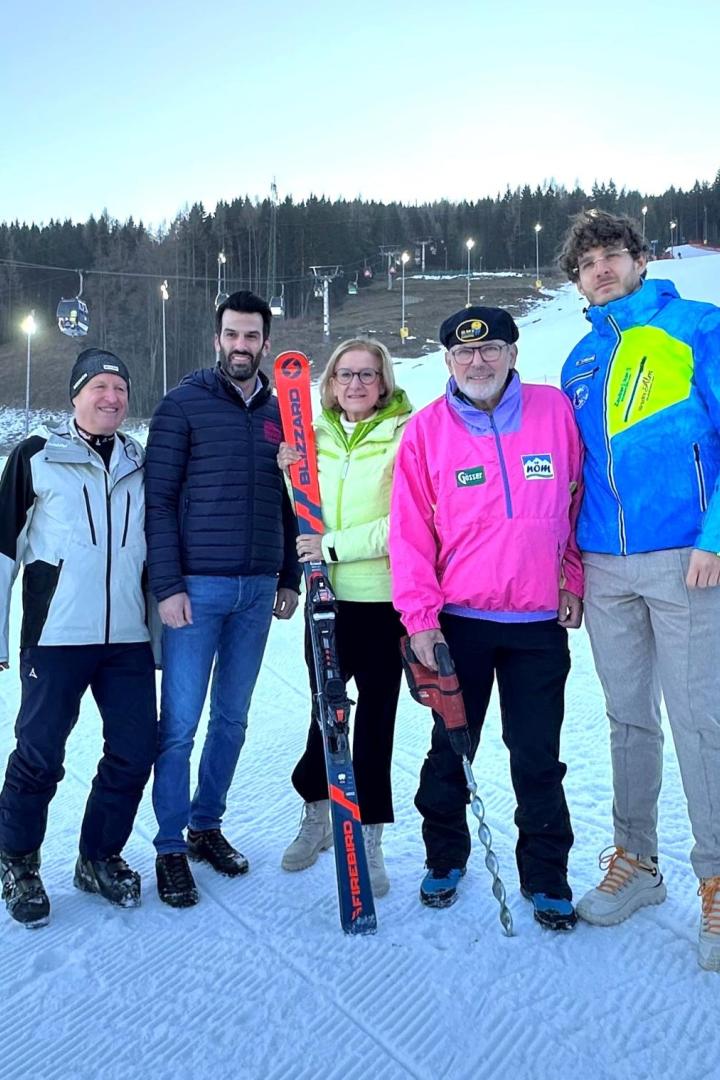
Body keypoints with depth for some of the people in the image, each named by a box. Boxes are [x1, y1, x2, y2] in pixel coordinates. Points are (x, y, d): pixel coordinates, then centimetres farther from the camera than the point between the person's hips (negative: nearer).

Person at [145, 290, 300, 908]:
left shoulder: (281, 413, 12)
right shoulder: (184, 406, -1)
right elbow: (159, 501, -5)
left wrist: (289, 579, 12)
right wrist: (168, 585, -12)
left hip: (258, 590, 4)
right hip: (196, 587, -4)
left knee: (232, 718, 12)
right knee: (180, 723, -1)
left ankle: (207, 824, 28)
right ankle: (171, 846, 14)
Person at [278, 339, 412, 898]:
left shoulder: (404, 437, -7)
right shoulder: (316, 437, 8)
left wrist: (336, 547, -18)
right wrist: (291, 474, -2)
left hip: (384, 599, -4)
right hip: (329, 596, 4)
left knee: (375, 715, 4)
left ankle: (370, 838, 20)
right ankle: (316, 817, 34)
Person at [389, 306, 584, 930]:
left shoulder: (555, 411, 0)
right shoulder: (426, 430, -2)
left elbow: (580, 500, 8)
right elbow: (409, 530, -3)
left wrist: (573, 581, 6)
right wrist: (419, 614, -9)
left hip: (541, 622, 0)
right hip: (458, 620, 0)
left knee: (538, 755, 8)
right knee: (452, 747, 13)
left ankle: (546, 876, 27)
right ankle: (445, 859, 34)